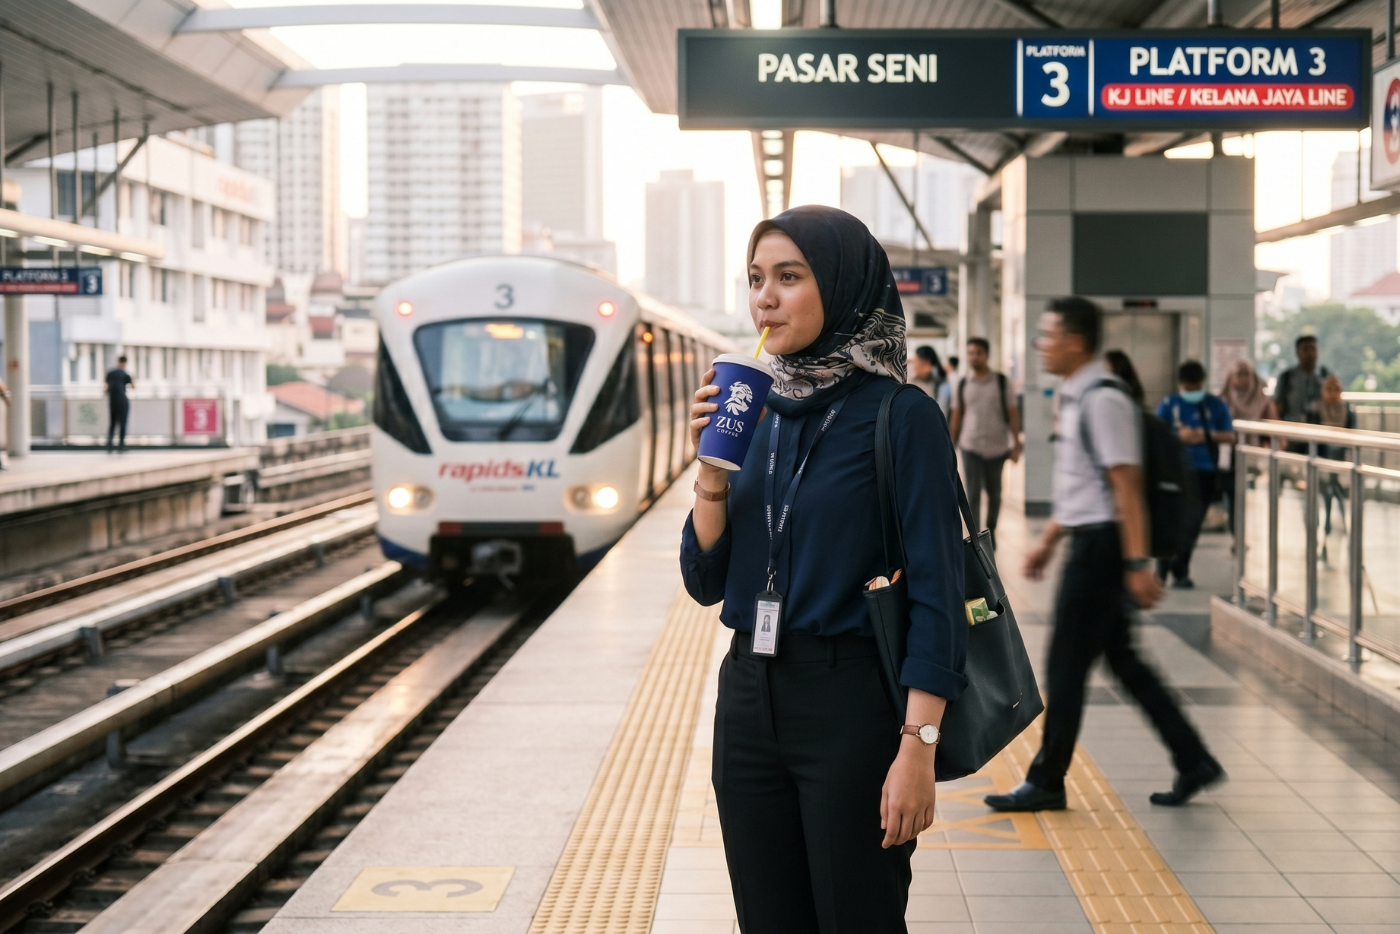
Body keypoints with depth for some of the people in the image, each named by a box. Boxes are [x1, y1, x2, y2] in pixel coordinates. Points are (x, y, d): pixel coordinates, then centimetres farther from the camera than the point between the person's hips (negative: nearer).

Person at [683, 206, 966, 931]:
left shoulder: (901, 417, -10)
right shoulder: (760, 413, 8)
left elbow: (935, 591, -13)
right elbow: (706, 583, 8)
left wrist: (919, 747, -19)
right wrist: (713, 467, -7)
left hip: (851, 705, -6)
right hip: (749, 699, 6)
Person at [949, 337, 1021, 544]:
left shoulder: (1001, 381, -2)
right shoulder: (963, 385, 3)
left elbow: (1013, 414, 0)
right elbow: (957, 416, 9)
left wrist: (1016, 445, -5)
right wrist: (952, 447, 8)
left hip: (997, 447, 0)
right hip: (971, 448, 0)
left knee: (994, 493, 13)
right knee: (973, 495, -5)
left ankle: (991, 531, 33)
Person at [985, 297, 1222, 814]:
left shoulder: (1103, 400, -17)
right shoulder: (1072, 398, 13)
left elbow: (1126, 485, -21)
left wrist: (1138, 563, -23)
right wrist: (1048, 540, 24)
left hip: (1103, 544, -10)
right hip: (1088, 541, 10)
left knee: (1066, 665, -1)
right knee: (1122, 659, 14)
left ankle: (1046, 783, 10)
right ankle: (1193, 763, 19)